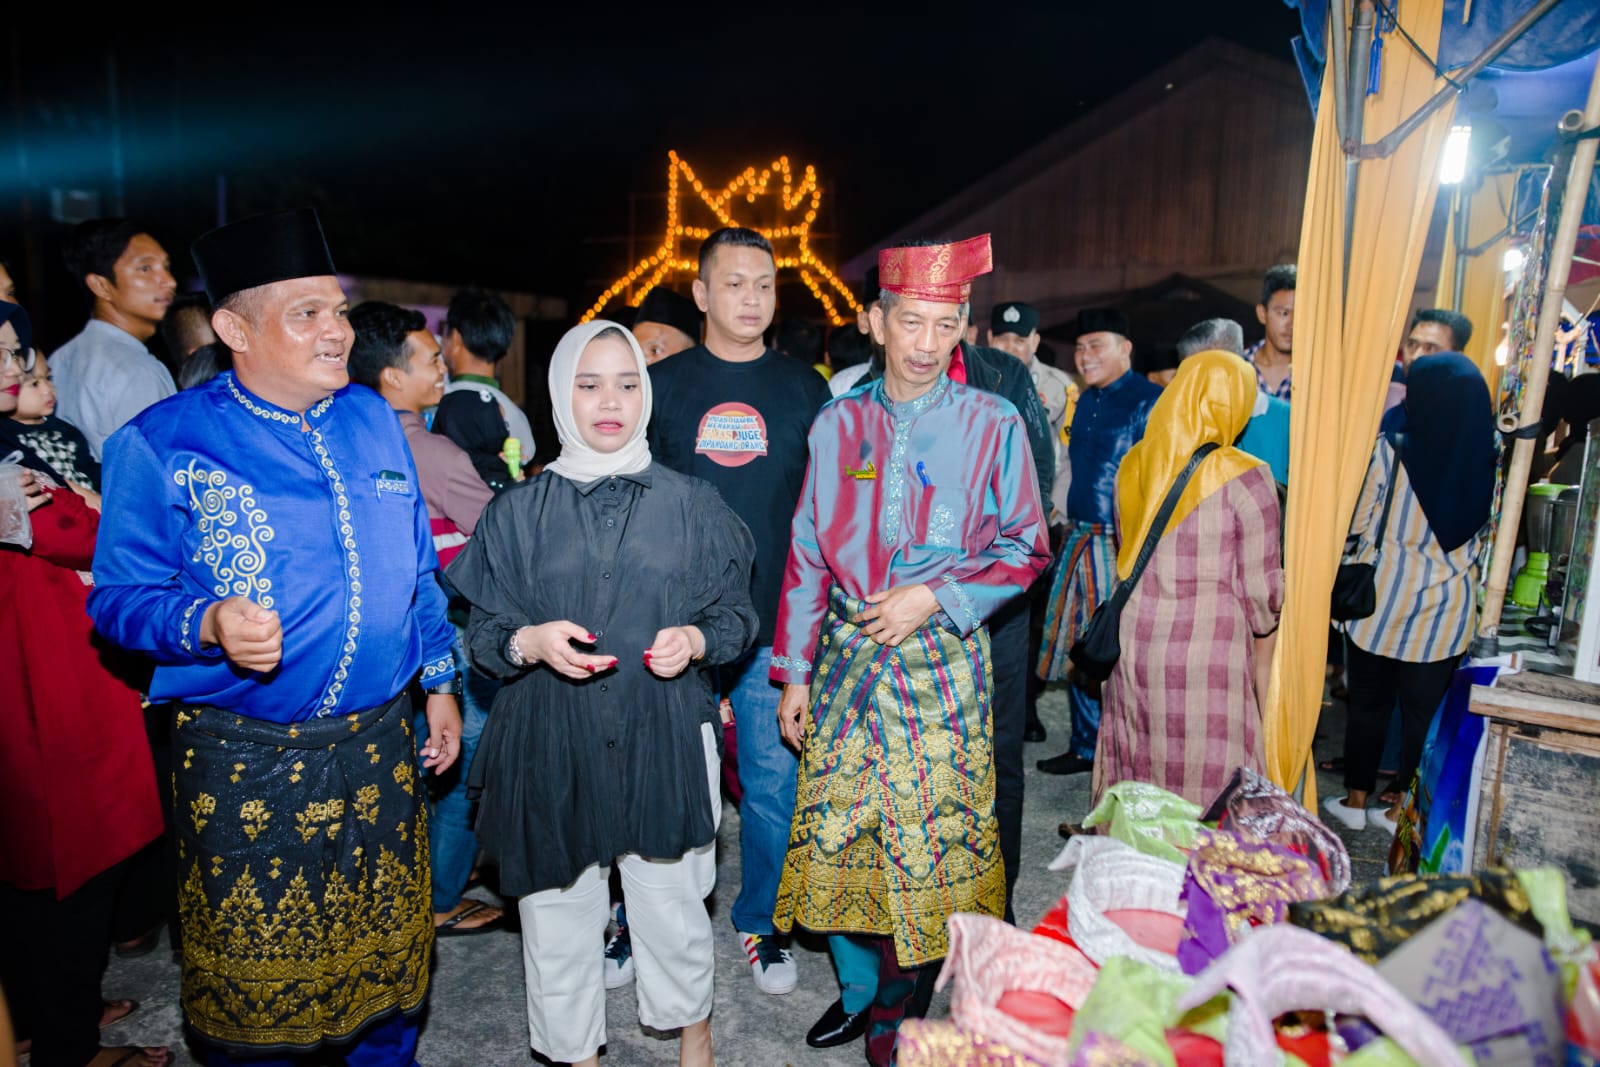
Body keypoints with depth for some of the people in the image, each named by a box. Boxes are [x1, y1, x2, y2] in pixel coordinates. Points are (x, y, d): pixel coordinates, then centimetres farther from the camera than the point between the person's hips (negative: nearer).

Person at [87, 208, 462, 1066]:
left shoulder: (372, 419, 5)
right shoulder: (163, 444, -8)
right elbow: (119, 597, -7)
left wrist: (439, 685, 12)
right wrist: (207, 626, -28)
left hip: (381, 745, 4)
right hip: (244, 762, -3)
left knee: (390, 951, 18)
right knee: (252, 980, 14)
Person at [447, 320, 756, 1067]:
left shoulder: (691, 503, 3)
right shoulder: (518, 513, 3)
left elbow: (737, 613, 6)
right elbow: (483, 633, 6)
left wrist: (696, 640, -14)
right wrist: (531, 642, -15)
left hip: (666, 739, 0)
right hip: (552, 746, 1)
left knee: (673, 905, 11)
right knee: (557, 911, 10)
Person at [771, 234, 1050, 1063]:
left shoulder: (992, 425, -2)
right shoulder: (838, 424, 4)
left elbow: (1024, 549, 0)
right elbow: (807, 555, 6)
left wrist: (933, 597, -14)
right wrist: (795, 673, 4)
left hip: (942, 661, -2)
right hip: (845, 655, 3)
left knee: (930, 832, 4)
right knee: (835, 827, 9)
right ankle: (858, 987, 33)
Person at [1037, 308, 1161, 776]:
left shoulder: (1148, 401, -9)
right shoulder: (1085, 401, 15)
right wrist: (1070, 527, 17)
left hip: (1122, 546, -8)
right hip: (1078, 540, 8)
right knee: (1076, 649, 14)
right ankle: (1085, 746, 28)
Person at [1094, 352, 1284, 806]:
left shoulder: (1133, 465, 5)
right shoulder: (1245, 478, -9)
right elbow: (1260, 590, -5)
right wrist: (1263, 672, 7)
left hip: (1135, 640, 5)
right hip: (1211, 650, -5)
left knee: (1136, 786, 15)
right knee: (1206, 784, 7)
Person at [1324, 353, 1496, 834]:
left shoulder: (1390, 450, -15)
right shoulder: (1489, 460, -6)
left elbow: (1357, 522, -6)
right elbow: (1486, 533, 4)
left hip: (1381, 600, -2)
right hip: (1447, 610, 2)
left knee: (1368, 704, 12)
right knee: (1423, 712, 13)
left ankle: (1356, 800, 24)